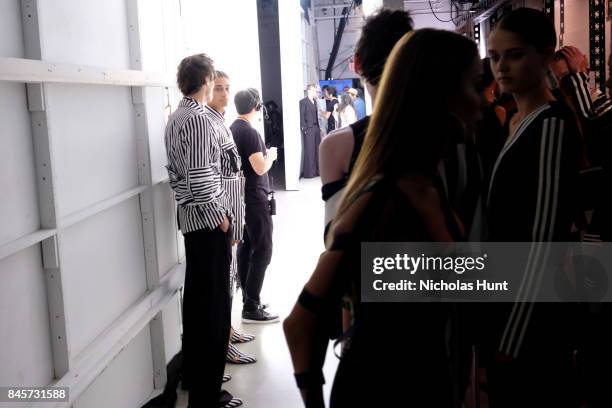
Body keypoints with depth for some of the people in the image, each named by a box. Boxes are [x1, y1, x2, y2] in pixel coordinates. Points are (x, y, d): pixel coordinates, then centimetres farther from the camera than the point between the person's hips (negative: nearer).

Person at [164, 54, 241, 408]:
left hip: (191, 218, 10)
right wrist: (219, 217, -14)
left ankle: (194, 376, 30)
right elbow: (200, 175, -22)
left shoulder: (176, 118, 13)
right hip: (209, 220, -10)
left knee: (196, 299, 17)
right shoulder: (199, 118, -16)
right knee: (215, 305, -3)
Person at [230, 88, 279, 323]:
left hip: (240, 197, 9)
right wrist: (271, 155, -4)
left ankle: (247, 299, 20)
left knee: (245, 248, 13)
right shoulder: (249, 132, -18)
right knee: (262, 251, -6)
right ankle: (251, 308, -5)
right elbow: (260, 168, -21)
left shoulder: (232, 129, 9)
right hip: (254, 199, -9)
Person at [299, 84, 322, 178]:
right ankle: (309, 172, -1)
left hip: (316, 127, 7)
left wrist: (318, 127, 11)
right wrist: (304, 129, -15)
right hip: (308, 128, -7)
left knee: (317, 149, 7)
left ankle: (317, 170, 14)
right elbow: (302, 116, -9)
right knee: (309, 150, -5)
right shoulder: (303, 102, -6)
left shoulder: (314, 101, 17)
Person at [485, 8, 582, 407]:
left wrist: (513, 335, -18)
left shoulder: (553, 124, -16)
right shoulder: (519, 123, 10)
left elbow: (545, 238, -20)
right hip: (510, 300, 8)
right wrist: (503, 323, 13)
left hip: (532, 314, -8)